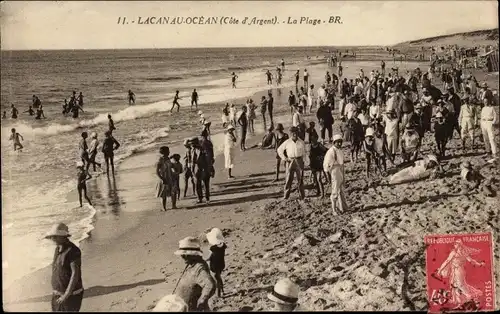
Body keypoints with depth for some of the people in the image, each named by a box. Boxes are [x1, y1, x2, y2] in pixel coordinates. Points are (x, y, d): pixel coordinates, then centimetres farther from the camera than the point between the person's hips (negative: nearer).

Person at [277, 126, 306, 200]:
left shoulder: (301, 142, 3)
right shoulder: (287, 142, -1)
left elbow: (304, 151, 17)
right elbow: (279, 150, 9)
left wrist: (302, 158, 4)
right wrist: (284, 158, 2)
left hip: (299, 161, 1)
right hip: (290, 161, -1)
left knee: (300, 179, 6)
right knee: (289, 179, -2)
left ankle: (302, 195, 14)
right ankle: (286, 195, 4)